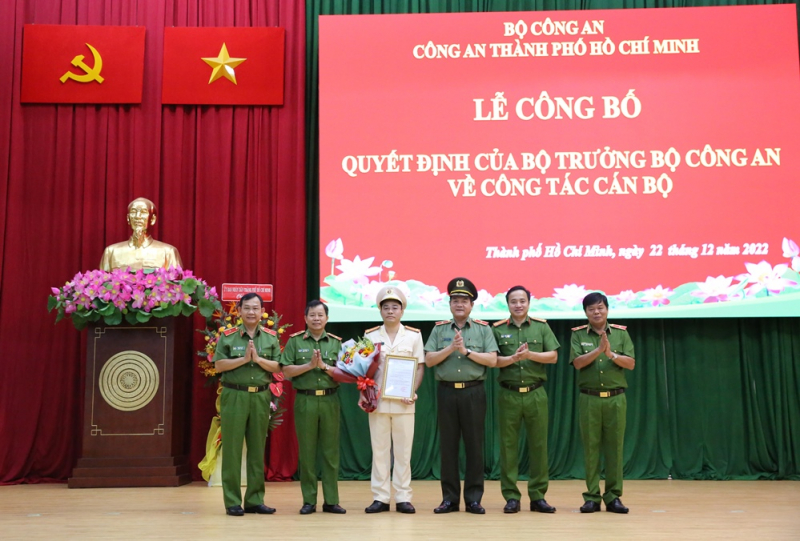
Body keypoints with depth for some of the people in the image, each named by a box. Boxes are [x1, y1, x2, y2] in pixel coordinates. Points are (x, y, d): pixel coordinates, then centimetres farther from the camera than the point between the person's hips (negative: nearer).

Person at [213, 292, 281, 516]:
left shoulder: (271, 337, 8)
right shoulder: (227, 336, 1)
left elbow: (277, 367, 3)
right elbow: (218, 366, -5)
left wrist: (258, 359, -12)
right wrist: (243, 359, -14)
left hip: (261, 396, 3)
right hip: (234, 395, -3)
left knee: (257, 449, 7)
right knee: (232, 449, -1)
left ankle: (255, 500, 15)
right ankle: (232, 502, 6)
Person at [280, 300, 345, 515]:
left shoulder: (336, 342, 9)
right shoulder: (295, 341, 6)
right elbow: (286, 371, -2)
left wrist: (324, 366, -12)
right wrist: (309, 365, -11)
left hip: (330, 400, 1)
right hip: (305, 400, -1)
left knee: (330, 451, 3)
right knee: (307, 452, 3)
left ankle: (331, 501, 10)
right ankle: (309, 501, 11)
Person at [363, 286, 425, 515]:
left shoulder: (414, 335, 4)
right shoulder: (370, 336, 6)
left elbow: (420, 367, 4)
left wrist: (413, 392, -9)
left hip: (403, 402, -1)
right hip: (377, 400, 1)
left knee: (403, 450, 3)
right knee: (379, 449, 4)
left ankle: (403, 497, 9)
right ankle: (380, 498, 10)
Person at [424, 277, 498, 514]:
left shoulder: (483, 329, 5)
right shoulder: (439, 329, 9)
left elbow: (492, 360, -4)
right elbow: (429, 360, 1)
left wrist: (466, 351, -11)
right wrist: (451, 348, -10)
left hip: (473, 392, -1)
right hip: (446, 392, 1)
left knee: (474, 445, 2)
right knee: (448, 446, 5)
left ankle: (473, 498, 11)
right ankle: (449, 498, 14)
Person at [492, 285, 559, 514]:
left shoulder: (542, 326, 7)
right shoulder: (498, 329, 5)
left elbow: (553, 356, 0)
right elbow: (493, 360, -2)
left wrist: (530, 354, -14)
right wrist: (514, 358, -18)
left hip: (535, 394, 1)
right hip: (509, 394, -1)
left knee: (538, 445, 3)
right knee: (508, 445, 1)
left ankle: (538, 496, 12)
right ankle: (511, 497, 9)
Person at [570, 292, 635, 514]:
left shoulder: (621, 333, 6)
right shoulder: (578, 334, 4)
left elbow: (630, 363, -1)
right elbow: (578, 363, -8)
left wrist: (611, 354, -16)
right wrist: (598, 350, -20)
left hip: (616, 398, 1)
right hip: (589, 399, -1)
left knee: (614, 447, 3)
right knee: (591, 448, 2)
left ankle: (613, 497, 10)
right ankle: (592, 497, 8)